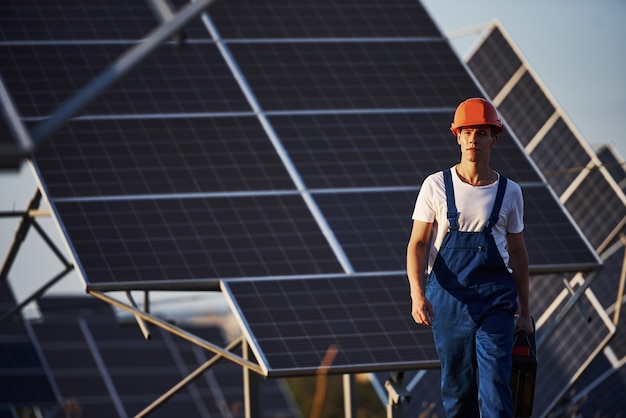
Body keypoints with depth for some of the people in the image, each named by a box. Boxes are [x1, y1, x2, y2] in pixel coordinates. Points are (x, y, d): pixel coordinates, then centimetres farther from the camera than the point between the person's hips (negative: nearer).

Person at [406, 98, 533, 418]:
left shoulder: (509, 192, 5)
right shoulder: (436, 186, 1)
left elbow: (518, 252, 13)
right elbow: (417, 244, 0)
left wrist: (524, 312, 14)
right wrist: (417, 293, -16)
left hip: (495, 296, 0)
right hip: (448, 297, 0)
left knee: (495, 389, -9)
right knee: (456, 386, 7)